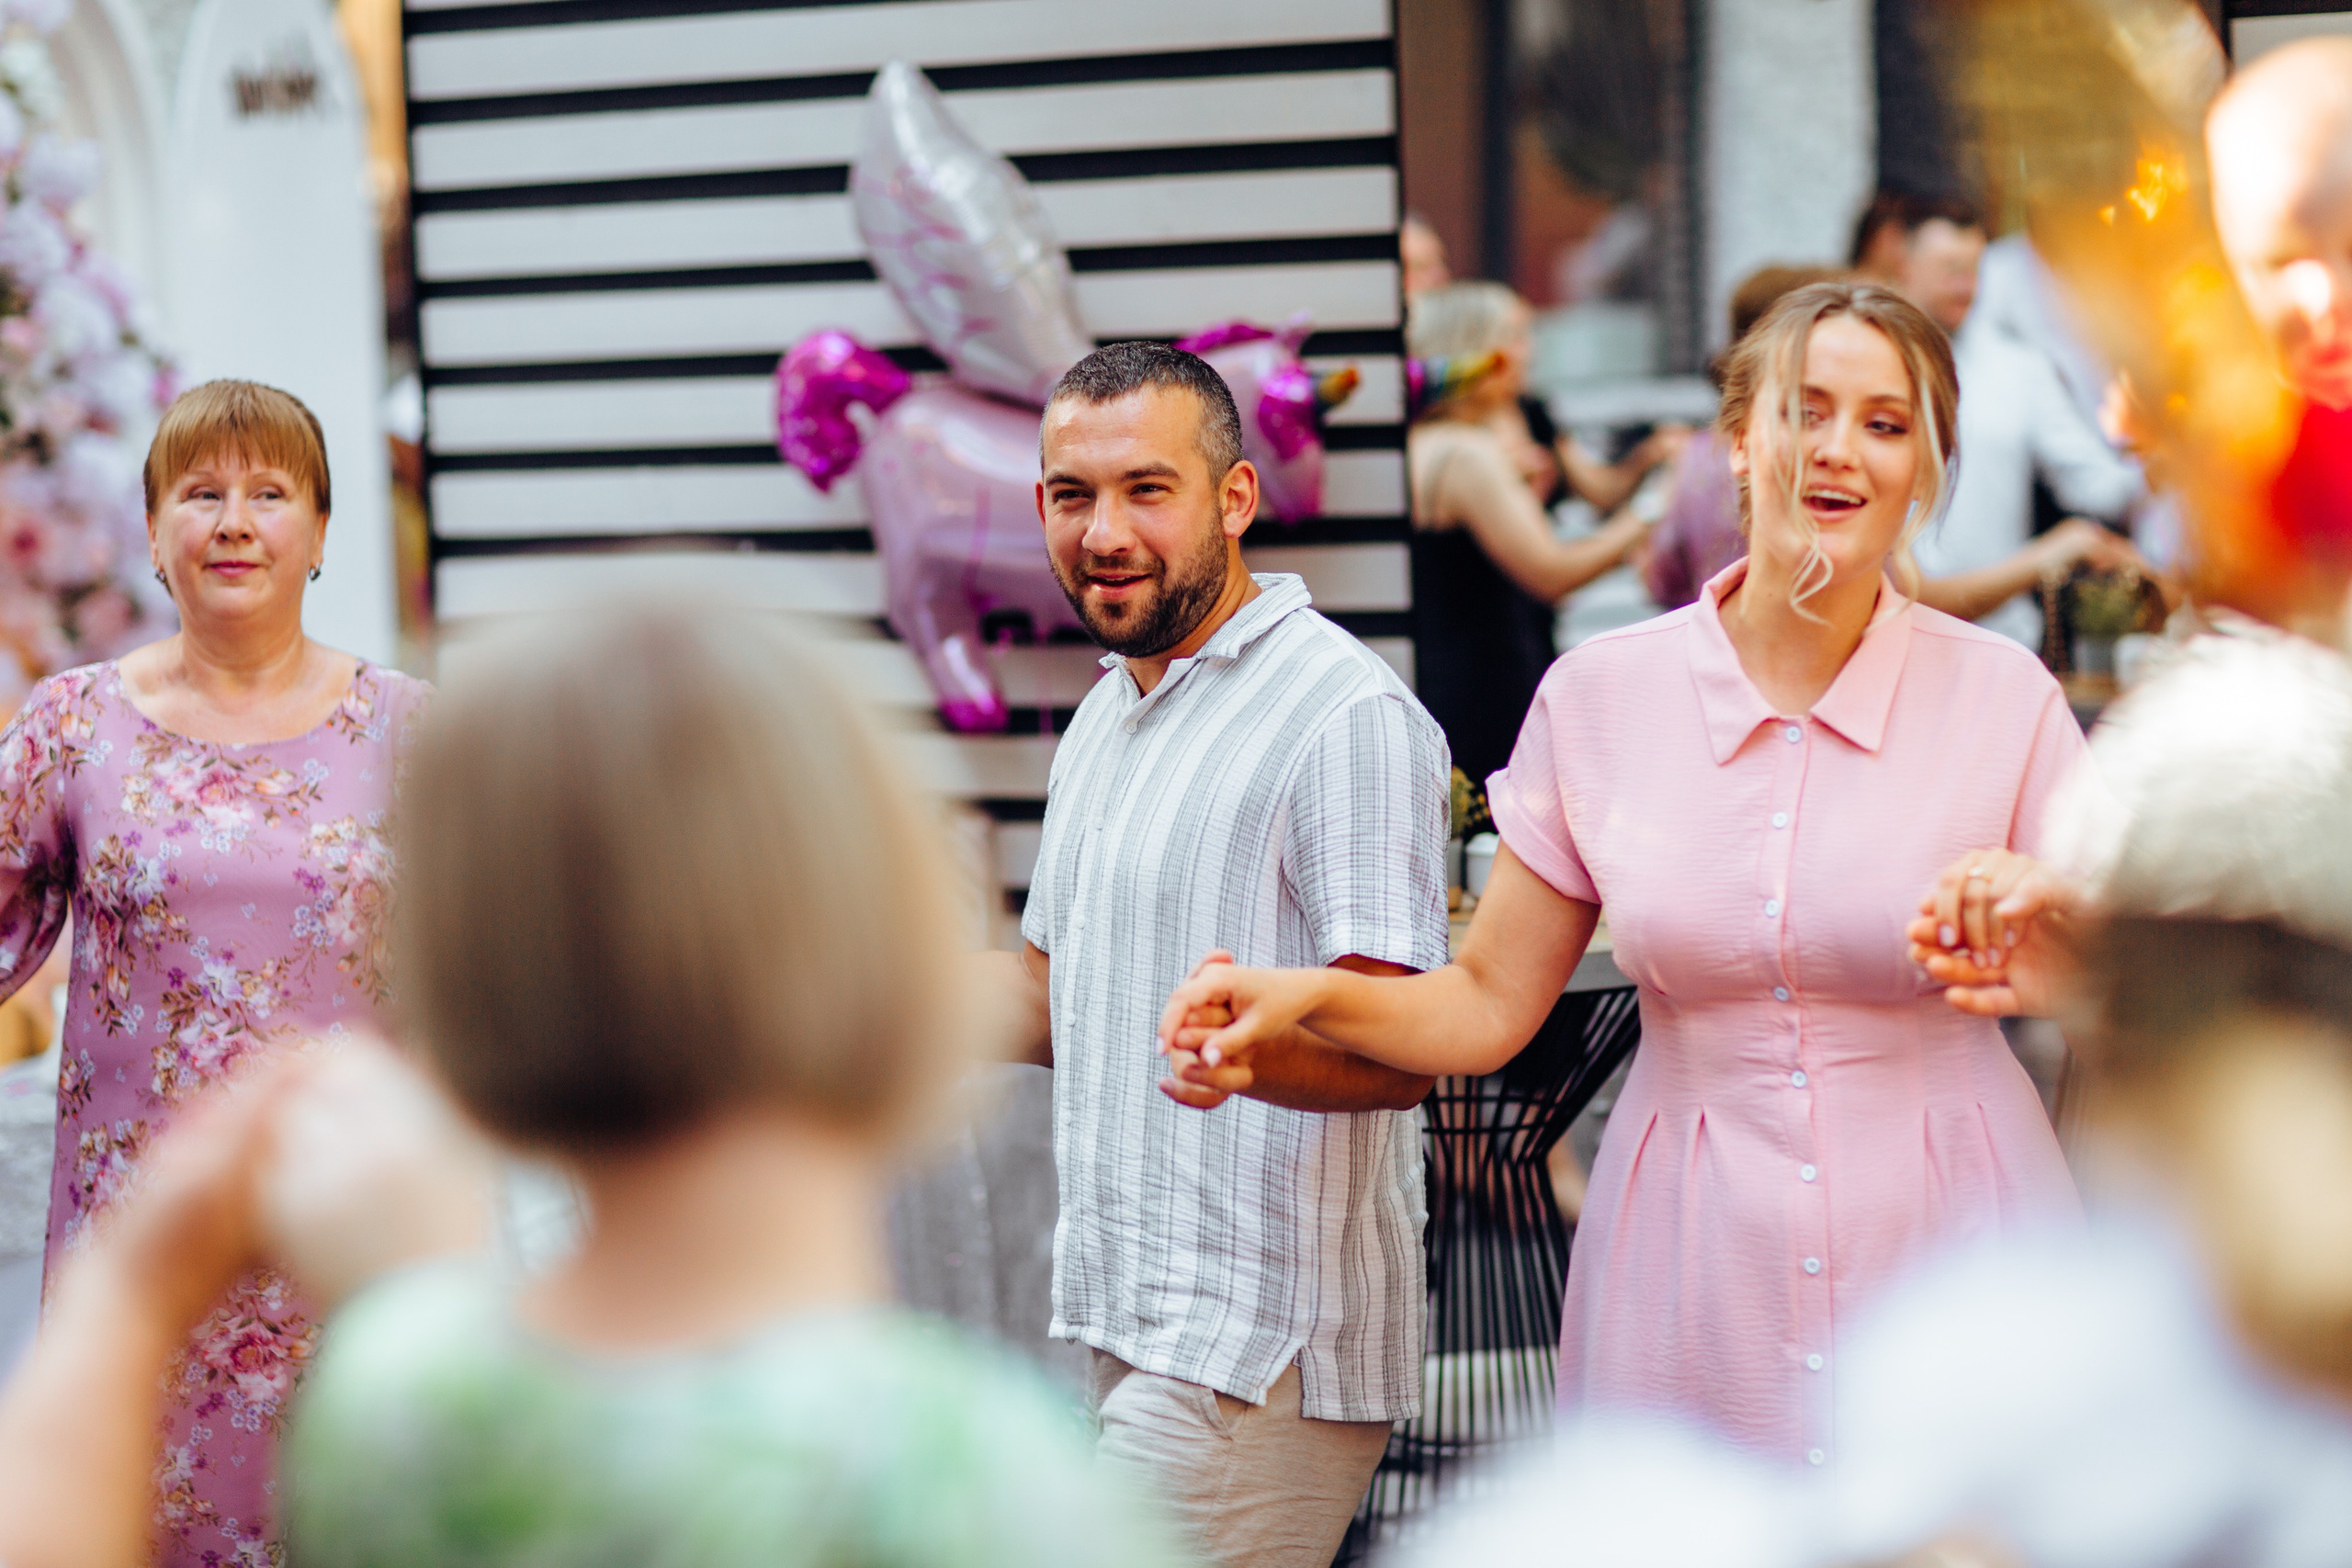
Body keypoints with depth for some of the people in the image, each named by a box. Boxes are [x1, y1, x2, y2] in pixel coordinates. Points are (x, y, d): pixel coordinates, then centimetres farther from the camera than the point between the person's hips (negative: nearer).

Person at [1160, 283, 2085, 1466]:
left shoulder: (2002, 695, -2)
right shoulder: (1603, 696, 1)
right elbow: (1486, 1003, 5)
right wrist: (1308, 995, -13)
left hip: (1946, 1237, -1)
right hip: (1696, 1270, 1)